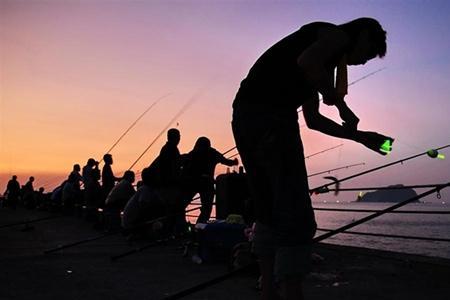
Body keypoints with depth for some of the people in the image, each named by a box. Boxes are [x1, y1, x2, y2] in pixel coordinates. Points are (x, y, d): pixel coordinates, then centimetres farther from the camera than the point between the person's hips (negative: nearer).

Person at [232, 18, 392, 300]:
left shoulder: (326, 58, 32)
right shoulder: (339, 34, 6)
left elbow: (312, 119, 34)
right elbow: (306, 62, -17)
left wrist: (359, 136, 36)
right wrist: (340, 103, -4)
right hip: (271, 116, -10)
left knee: (269, 213, 15)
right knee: (295, 216, -6)